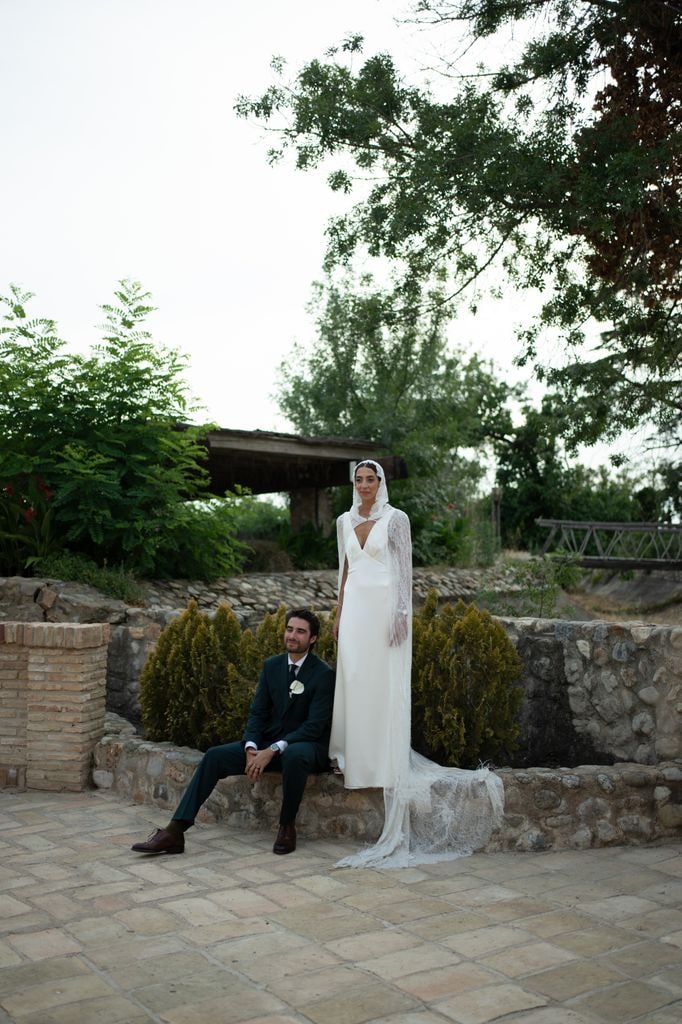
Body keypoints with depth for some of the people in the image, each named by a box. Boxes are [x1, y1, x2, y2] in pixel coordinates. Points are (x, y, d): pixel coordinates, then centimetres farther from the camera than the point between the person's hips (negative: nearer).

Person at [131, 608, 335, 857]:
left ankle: (287, 827, -18)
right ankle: (175, 831, -17)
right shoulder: (271, 666, 6)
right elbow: (257, 712, 4)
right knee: (214, 756, -13)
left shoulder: (324, 674, -12)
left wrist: (272, 750, -26)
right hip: (269, 743, 6)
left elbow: (314, 725, -18)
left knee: (294, 755, -41)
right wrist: (251, 748, -16)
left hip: (306, 745, -5)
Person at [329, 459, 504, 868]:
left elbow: (405, 569, -7)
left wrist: (401, 614, -14)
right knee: (353, 680, 5)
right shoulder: (345, 521, 12)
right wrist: (339, 614, 16)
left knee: (385, 682, -3)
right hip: (355, 607, 5)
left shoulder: (396, 519, -4)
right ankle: (355, 754, 17)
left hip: (384, 606, -5)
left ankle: (387, 759, 5)